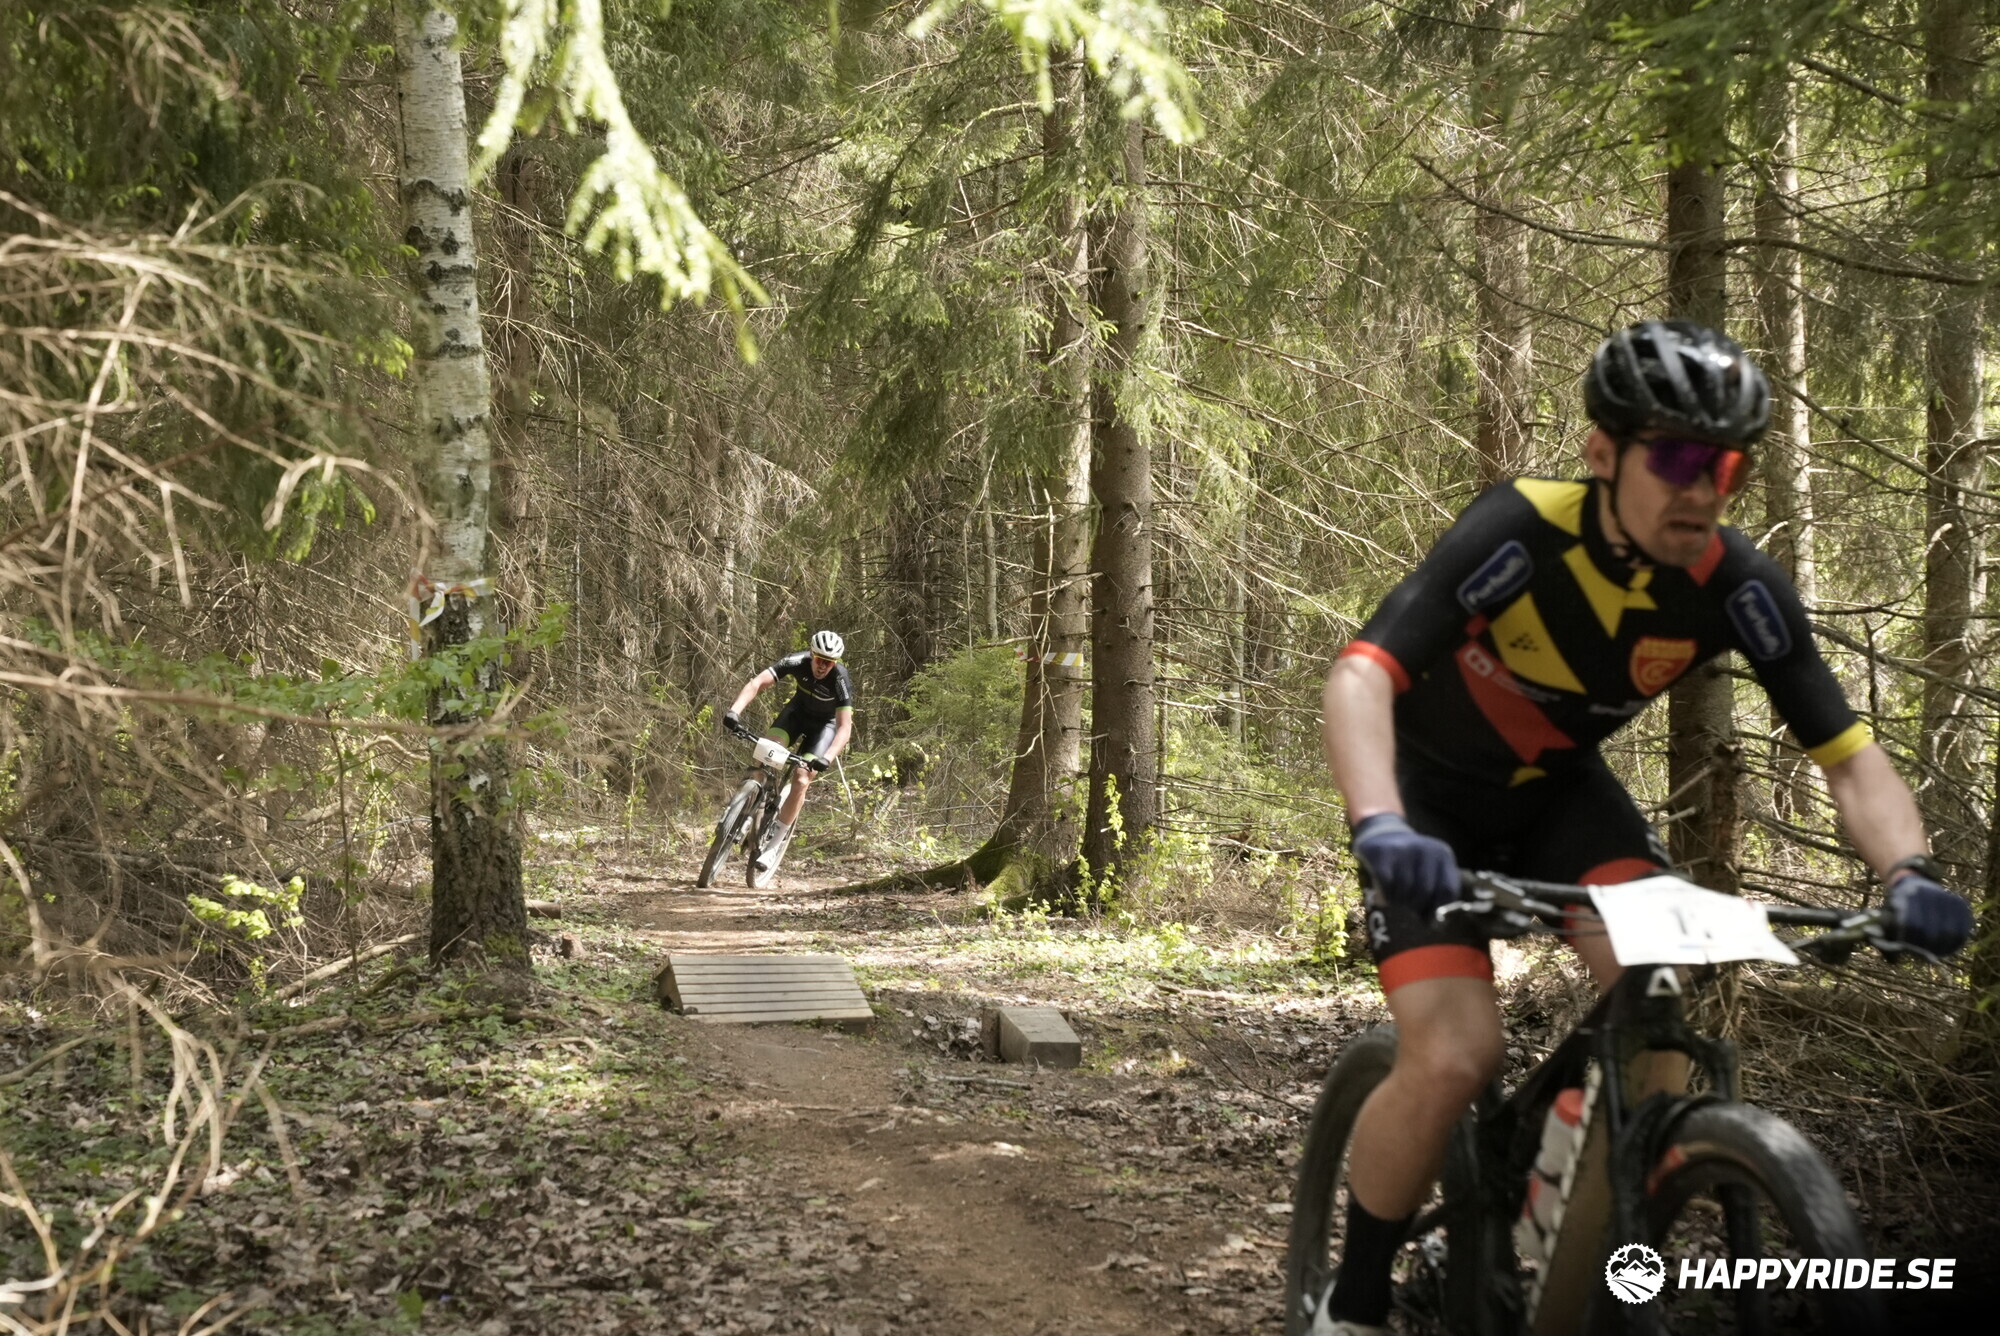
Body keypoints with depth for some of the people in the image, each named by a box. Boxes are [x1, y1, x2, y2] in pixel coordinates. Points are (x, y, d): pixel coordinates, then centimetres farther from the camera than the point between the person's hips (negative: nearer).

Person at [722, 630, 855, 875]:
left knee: (801, 781, -19)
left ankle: (775, 842, -9)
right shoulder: (797, 662, -27)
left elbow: (845, 727, -36)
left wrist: (827, 758, -52)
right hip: (798, 710, 3)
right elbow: (757, 683, -35)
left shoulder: (841, 681, -33)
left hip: (825, 723, -3)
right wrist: (734, 710, -51)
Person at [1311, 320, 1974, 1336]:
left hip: (1558, 789, 4)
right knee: (1454, 1058, -20)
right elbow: (1363, 672, -41)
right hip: (1434, 794, -4)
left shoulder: (1736, 586, -20)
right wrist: (1379, 825, -58)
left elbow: (1848, 754, -17)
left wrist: (1909, 873, -36)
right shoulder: (1519, 532, -32)